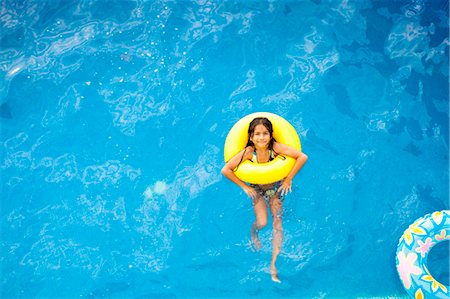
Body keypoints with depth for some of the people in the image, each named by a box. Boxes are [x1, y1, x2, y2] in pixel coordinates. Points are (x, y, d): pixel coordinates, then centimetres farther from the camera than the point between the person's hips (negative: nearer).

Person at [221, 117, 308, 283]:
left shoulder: (276, 147, -28)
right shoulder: (248, 152, -28)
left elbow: (303, 157, -28)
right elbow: (226, 170, -25)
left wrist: (288, 179, -21)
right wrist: (244, 187, -18)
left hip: (275, 187, 1)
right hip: (256, 189, -1)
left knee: (277, 222, -5)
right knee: (262, 223, -12)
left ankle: (274, 264, 5)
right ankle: (253, 232, 28)